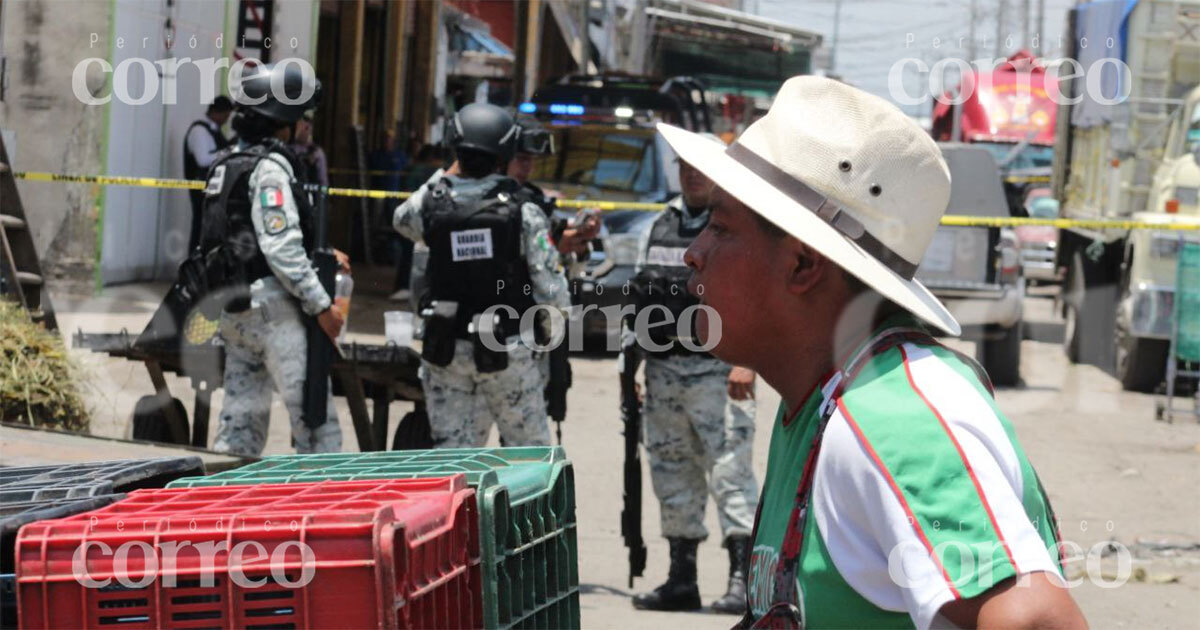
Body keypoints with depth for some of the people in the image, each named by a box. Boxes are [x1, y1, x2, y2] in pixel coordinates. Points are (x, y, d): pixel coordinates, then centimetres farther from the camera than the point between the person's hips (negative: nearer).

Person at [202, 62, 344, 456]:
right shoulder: (270, 167, -13)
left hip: (235, 313, 9)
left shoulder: (227, 164, 16)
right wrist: (321, 305, -15)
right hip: (274, 308, -9)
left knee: (241, 420, 11)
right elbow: (281, 249, -19)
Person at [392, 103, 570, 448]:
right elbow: (551, 290, -13)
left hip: (446, 354, 2)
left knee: (451, 449, 9)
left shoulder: (433, 207, -6)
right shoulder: (523, 214, -14)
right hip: (508, 353, -2)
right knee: (530, 447, 11)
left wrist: (445, 177, 20)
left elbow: (402, 219, 20)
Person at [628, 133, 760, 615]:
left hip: (717, 372, -7)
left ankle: (743, 579, -12)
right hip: (663, 371, 7)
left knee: (730, 471, -12)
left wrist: (745, 362, -20)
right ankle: (681, 579, 18)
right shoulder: (659, 228, 18)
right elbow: (641, 298, 22)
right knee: (672, 475, 10)